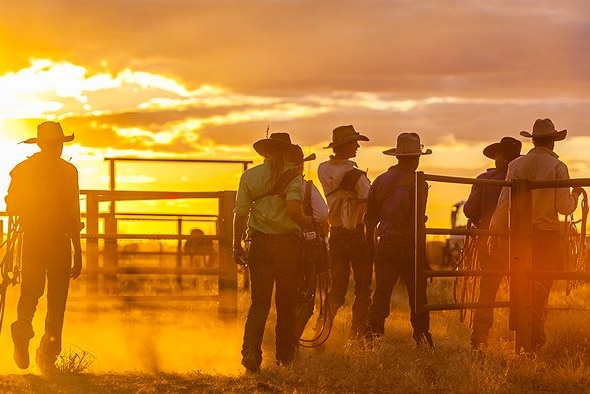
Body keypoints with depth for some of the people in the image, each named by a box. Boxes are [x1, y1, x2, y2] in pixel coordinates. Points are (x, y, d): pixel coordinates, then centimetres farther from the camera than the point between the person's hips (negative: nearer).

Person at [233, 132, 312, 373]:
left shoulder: (249, 176, 4)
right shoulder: (293, 176, -4)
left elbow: (240, 213, 1)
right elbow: (294, 209, -19)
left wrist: (236, 246, 9)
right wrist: (310, 226, -1)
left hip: (259, 243, 2)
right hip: (287, 243, -2)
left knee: (259, 301, 1)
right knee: (287, 302, 11)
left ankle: (251, 351, -19)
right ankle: (285, 357, 19)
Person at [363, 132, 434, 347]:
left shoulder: (381, 180, 7)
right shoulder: (416, 183, -9)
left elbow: (370, 217, 12)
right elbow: (417, 221, -14)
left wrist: (371, 246, 21)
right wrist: (421, 255, -9)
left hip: (385, 245, 4)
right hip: (408, 246, -4)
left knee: (381, 293, 5)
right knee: (417, 295, 7)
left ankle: (372, 333, -8)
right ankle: (422, 337, 13)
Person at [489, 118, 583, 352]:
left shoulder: (516, 165, 1)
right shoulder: (558, 167, -6)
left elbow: (504, 203, 0)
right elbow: (564, 207, -8)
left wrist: (495, 233, 7)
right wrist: (575, 195, 14)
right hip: (548, 235, -2)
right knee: (542, 291, 4)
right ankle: (535, 340, 1)